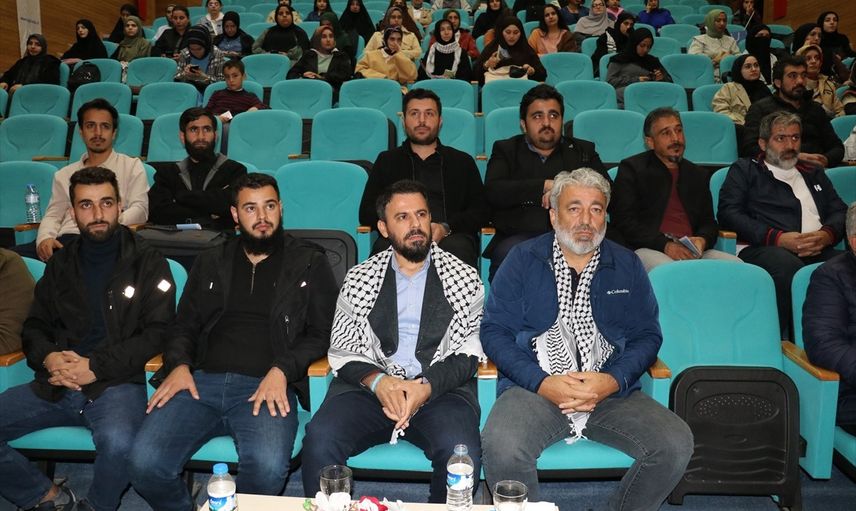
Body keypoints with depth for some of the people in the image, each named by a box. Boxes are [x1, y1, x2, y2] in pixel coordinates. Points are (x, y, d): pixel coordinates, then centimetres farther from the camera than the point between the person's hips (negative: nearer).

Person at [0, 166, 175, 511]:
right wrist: (48, 357, -4)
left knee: (118, 443, -35)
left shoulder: (147, 263, 4)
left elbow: (157, 333, -4)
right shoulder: (60, 265, 18)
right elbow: (34, 327, 21)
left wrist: (97, 366, -14)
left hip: (116, 383, -5)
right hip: (56, 384, 5)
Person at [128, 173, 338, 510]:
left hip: (264, 387, -3)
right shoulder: (211, 263, 22)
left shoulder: (309, 263, 12)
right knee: (144, 464, -20)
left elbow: (321, 333, 6)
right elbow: (184, 326, 22)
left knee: (267, 468, -32)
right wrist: (180, 365, 0)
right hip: (201, 381, 3)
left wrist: (282, 370, -10)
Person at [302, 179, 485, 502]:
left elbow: (468, 354, 4)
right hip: (370, 386, 1)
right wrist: (377, 381, -12)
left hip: (441, 389, -1)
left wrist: (427, 387, -15)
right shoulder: (359, 278, 14)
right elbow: (342, 351, 9)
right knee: (319, 440, -28)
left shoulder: (464, 279, 11)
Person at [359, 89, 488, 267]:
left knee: (457, 247, -36)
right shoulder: (387, 161, 24)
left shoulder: (462, 161, 23)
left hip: (451, 236, 0)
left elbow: (481, 212, 12)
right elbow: (366, 213, 13)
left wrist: (446, 227, -9)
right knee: (385, 246, -36)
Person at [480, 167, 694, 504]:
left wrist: (613, 381, -10)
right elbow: (494, 331, 1)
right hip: (535, 388, -2)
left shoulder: (627, 266, 14)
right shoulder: (523, 260, 6)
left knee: (676, 444, -20)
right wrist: (541, 382, -13)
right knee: (501, 447, -32)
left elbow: (647, 335, 10)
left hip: (610, 391, 3)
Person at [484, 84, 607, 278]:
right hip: (520, 235, -1)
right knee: (507, 254, -33)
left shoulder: (584, 151, 23)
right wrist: (545, 186, -6)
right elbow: (493, 192, -1)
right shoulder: (506, 150, 18)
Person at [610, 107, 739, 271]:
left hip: (691, 252, 5)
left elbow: (709, 222, 23)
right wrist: (665, 245, -14)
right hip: (648, 249, -5)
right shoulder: (631, 168, 9)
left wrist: (702, 240, -3)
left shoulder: (697, 175, 25)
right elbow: (623, 220, -3)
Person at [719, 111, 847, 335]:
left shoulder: (814, 172, 34)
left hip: (818, 250, 4)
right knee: (788, 266, -39)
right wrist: (778, 238, -9)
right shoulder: (744, 170, 18)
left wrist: (827, 234, -1)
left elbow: (839, 211, 25)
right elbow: (728, 213, 2)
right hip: (765, 249, -4)